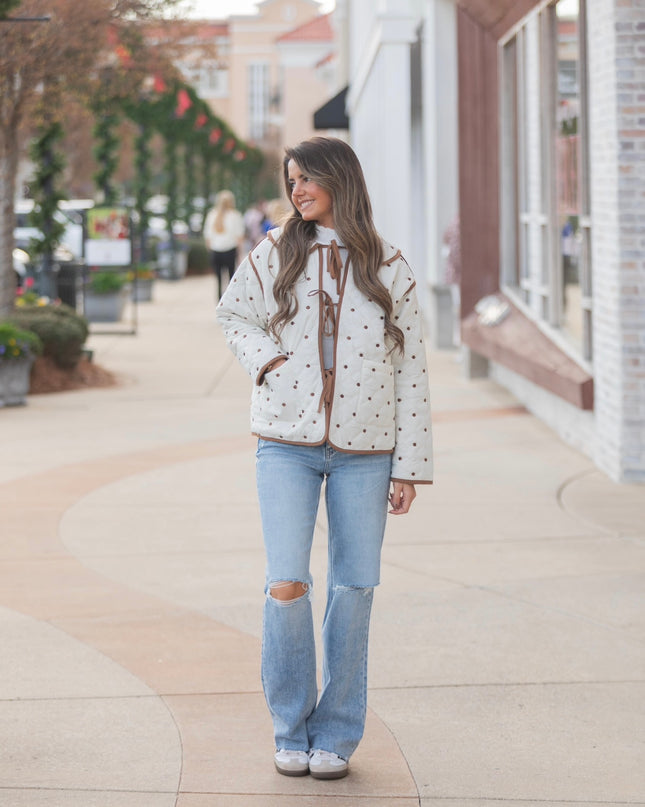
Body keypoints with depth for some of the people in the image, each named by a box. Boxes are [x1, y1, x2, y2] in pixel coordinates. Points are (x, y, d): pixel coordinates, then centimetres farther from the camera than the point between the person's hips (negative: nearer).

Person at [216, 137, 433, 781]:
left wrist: (411, 465, 1)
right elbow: (232, 315, 20)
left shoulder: (390, 270, 3)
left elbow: (411, 372, 4)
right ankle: (291, 729, 10)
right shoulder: (274, 255, 5)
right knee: (287, 585, -9)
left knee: (353, 589, 3)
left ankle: (336, 734, 16)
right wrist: (266, 359, -1)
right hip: (287, 444, 0)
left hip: (364, 450, 0)